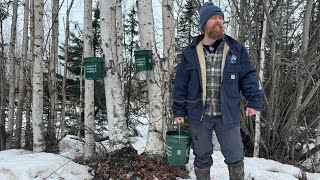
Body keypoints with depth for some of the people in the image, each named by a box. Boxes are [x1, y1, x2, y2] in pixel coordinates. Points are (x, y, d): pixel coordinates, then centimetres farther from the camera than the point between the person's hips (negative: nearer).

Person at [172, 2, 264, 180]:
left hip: (228, 115, 0)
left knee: (235, 157, 11)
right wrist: (179, 111, 3)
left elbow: (249, 76, 4)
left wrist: (255, 101, -5)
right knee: (202, 157, 15)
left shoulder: (236, 49, 1)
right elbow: (181, 84, 3)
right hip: (199, 116, 0)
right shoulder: (190, 52, 0)